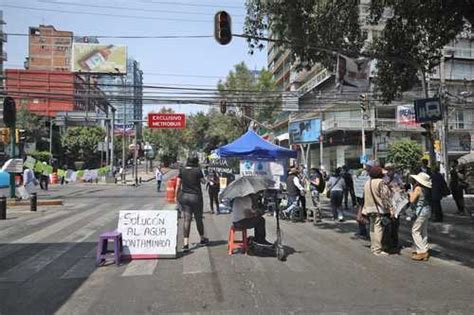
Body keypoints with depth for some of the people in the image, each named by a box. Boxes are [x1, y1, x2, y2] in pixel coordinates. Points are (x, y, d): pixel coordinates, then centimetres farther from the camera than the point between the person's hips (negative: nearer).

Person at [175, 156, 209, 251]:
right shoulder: (198, 171, -9)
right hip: (196, 197, -2)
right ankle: (202, 239, 31)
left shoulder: (182, 171, 1)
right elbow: (204, 182, 3)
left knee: (187, 220, 3)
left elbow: (178, 184, 2)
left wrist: (176, 196, 11)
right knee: (198, 219, 13)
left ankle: (186, 243, -3)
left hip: (184, 196, 3)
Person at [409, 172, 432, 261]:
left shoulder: (418, 188, -16)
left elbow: (412, 200, -16)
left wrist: (411, 193, 0)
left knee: (415, 231, -1)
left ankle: (421, 252, -2)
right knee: (423, 231, 15)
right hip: (427, 210, 8)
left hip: (421, 211, -8)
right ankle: (424, 251, 21)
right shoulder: (426, 189, 6)